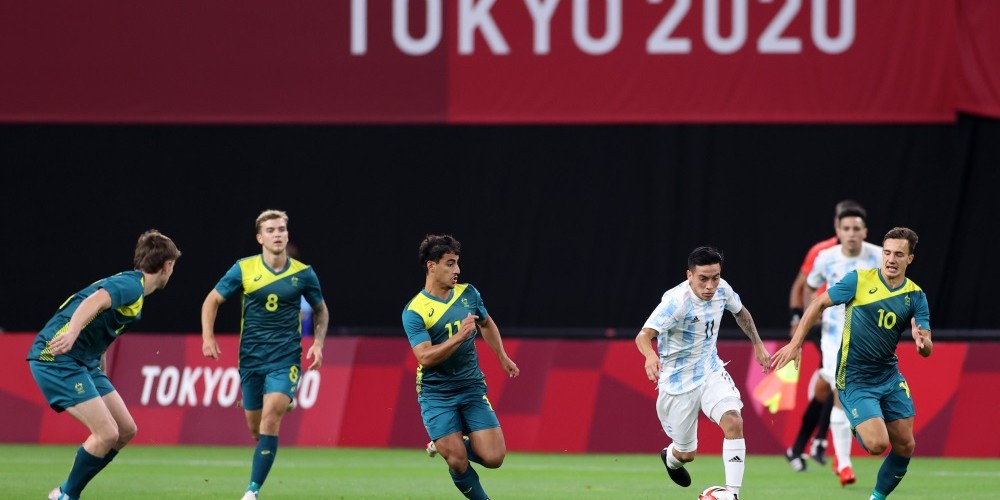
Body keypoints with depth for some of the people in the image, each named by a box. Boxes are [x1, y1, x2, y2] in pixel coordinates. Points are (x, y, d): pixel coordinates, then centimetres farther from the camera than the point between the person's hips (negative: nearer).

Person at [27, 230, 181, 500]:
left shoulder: (132, 288, 17)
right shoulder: (131, 285, -14)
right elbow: (94, 301, -35)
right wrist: (72, 331, -51)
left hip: (85, 363, 10)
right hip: (57, 357, -10)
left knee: (126, 430, 8)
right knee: (107, 433, -16)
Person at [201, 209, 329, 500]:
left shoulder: (303, 274, -1)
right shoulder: (244, 269, -2)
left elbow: (321, 310, 15)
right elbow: (212, 300, 7)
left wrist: (318, 342, 0)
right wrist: (208, 338, -5)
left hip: (286, 359, -2)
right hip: (251, 359, 2)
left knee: (270, 420, -19)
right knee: (255, 427, 7)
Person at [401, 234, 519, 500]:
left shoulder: (468, 293, 3)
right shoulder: (414, 311, -13)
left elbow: (487, 324, 24)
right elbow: (425, 357, -23)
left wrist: (503, 357, 24)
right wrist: (459, 336, -32)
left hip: (472, 388, 4)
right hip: (436, 395, -4)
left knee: (493, 457, -7)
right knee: (458, 463, -11)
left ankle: (446, 446, 22)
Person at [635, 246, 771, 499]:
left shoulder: (721, 289, -9)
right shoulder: (677, 301, -28)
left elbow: (740, 312, 16)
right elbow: (644, 335, -40)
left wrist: (758, 345, 19)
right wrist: (650, 355, -62)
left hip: (711, 371, 4)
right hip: (678, 381, -4)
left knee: (734, 422, -23)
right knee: (686, 453, 9)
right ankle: (671, 457, 49)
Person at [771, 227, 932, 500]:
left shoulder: (915, 296, 0)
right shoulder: (860, 280, -9)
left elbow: (927, 349, -4)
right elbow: (819, 304, 0)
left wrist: (922, 341, -29)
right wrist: (795, 344, -4)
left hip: (889, 376, 5)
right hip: (855, 380, -5)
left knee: (904, 447, 4)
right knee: (877, 444, -19)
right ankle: (857, 429, 16)